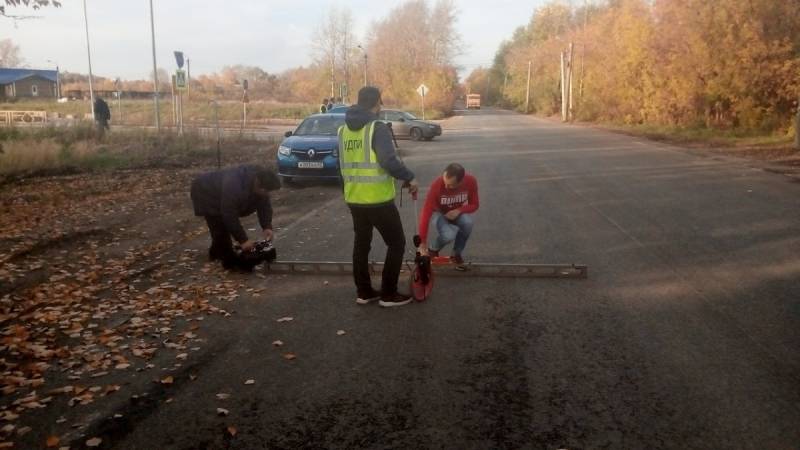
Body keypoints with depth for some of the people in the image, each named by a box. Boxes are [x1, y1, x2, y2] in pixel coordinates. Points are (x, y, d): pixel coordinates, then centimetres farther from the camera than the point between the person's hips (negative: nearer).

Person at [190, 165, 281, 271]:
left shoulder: (260, 185, -20)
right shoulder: (233, 186, -44)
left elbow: (265, 206, -11)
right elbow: (229, 215, -40)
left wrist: (267, 227, -26)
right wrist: (243, 240, -36)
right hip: (205, 193, -8)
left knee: (223, 225, 17)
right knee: (220, 227, -16)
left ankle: (216, 253, 38)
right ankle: (231, 261, -8)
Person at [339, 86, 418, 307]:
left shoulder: (344, 130, 8)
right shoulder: (378, 128, -14)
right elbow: (389, 161, -24)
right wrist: (409, 177, -11)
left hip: (354, 199, 7)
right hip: (378, 200, -7)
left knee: (361, 244, 18)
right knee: (396, 243, 7)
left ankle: (363, 292, 24)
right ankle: (388, 294, 9)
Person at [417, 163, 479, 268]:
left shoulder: (471, 181, -25)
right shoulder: (436, 185, -33)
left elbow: (474, 205, -9)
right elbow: (426, 213, -32)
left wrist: (459, 210, -30)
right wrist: (423, 242, -34)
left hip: (456, 212, 3)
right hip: (438, 213, -3)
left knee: (467, 223, -32)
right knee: (448, 235, -32)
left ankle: (456, 254, -6)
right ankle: (432, 250, 4)